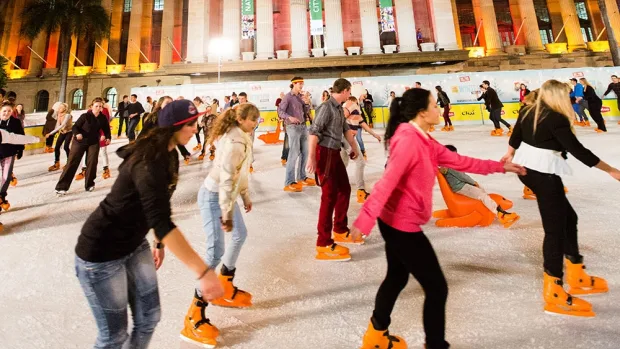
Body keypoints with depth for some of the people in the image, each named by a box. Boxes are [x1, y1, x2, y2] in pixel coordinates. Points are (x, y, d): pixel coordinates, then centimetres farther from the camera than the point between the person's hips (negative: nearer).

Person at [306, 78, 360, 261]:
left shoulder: (340, 108, 15)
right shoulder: (326, 107, -14)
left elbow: (346, 129, 27)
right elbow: (314, 132, -22)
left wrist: (354, 148, 36)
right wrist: (311, 157, -28)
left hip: (335, 153, 10)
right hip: (325, 153, -10)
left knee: (344, 189, 17)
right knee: (329, 196, -9)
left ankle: (340, 231, 33)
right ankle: (324, 245, -2)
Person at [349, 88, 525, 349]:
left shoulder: (423, 141, 9)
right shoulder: (408, 140, -21)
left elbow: (458, 161, 16)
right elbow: (387, 182, -31)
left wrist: (500, 167, 22)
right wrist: (365, 219, -37)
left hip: (396, 221, 10)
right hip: (403, 224, -10)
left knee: (397, 277, 25)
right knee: (437, 288, 4)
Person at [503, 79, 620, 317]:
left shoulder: (528, 112, 8)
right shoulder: (556, 119, -15)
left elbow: (515, 138, 22)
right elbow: (578, 150, -17)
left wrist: (509, 156, 41)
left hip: (527, 169, 9)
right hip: (544, 174, -9)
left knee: (567, 217, 19)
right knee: (555, 228, -4)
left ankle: (576, 276, 30)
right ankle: (553, 294, 3)